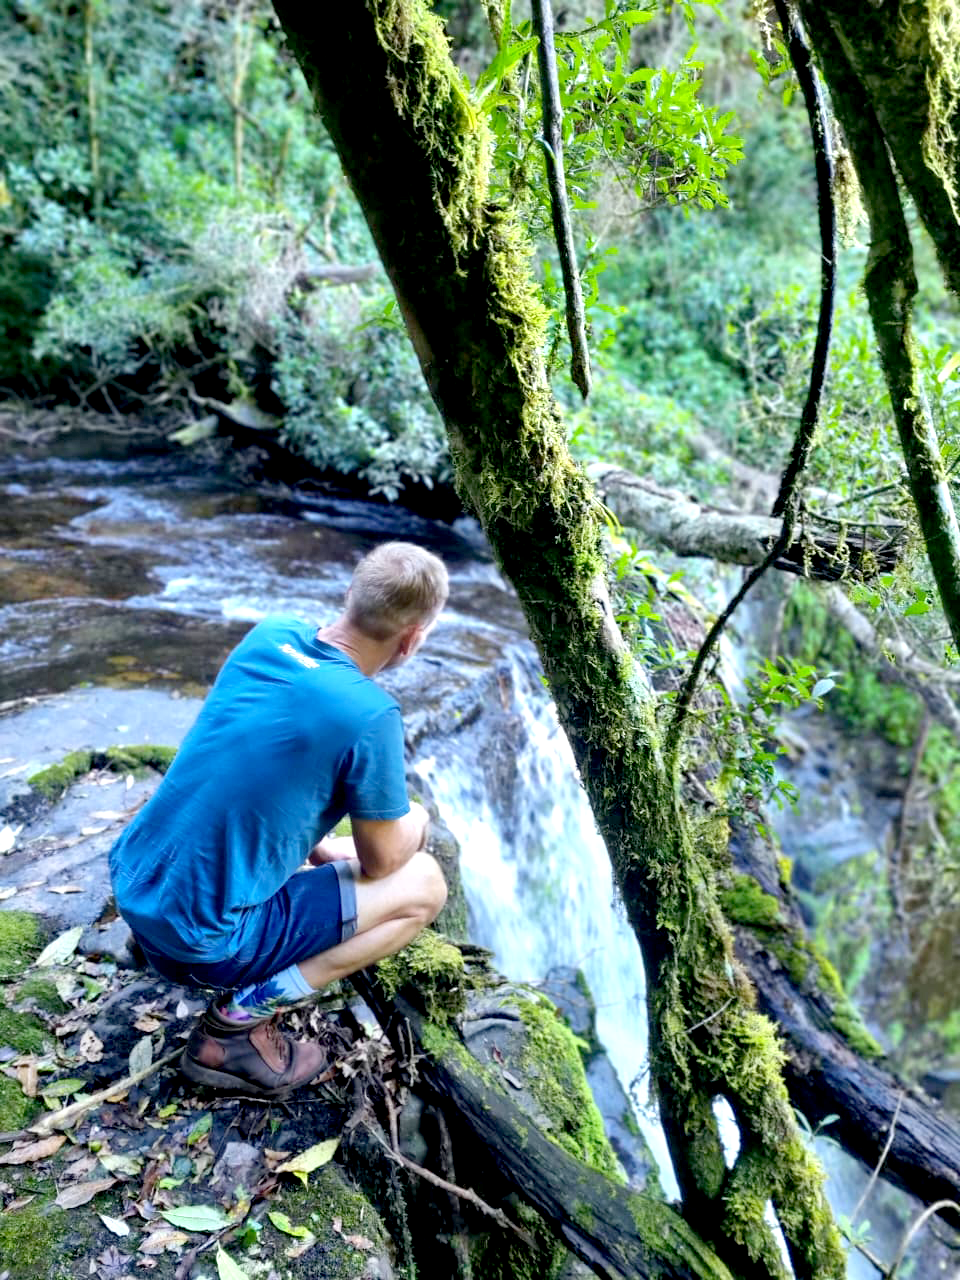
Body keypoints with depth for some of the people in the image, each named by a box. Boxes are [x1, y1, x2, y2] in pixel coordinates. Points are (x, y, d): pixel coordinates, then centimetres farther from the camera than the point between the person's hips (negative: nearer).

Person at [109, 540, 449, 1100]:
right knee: (424, 885, 3)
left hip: (132, 882, 8)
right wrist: (415, 821, 13)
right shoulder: (370, 715, -23)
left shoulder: (271, 634, -2)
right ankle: (244, 1016, -4)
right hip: (201, 938, -8)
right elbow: (382, 861, -8)